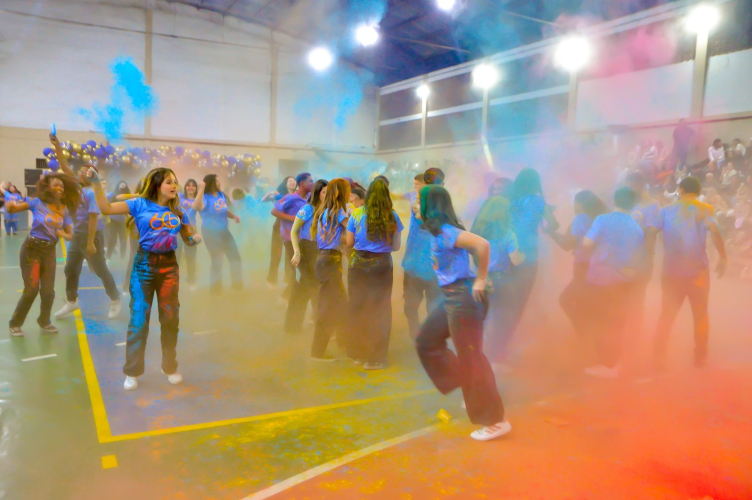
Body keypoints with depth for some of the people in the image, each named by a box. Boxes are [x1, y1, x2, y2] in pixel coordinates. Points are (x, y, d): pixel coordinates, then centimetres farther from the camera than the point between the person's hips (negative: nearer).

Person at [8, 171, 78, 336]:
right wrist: (10, 205, -31)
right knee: (31, 289, -6)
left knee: (48, 290, 4)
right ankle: (15, 323, 14)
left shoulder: (64, 210, 3)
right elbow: (11, 209, -10)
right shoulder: (37, 202, -7)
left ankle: (44, 321, 27)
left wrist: (64, 235, -15)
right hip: (31, 249, -4)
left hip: (49, 251, 4)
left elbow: (70, 235, 6)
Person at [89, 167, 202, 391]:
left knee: (170, 317, 8)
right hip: (144, 265, -3)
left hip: (169, 266, 3)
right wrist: (97, 184, -16)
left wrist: (195, 238, -6)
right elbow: (107, 209, -8)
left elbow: (188, 238, 15)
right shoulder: (140, 204, -3)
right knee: (139, 317, 0)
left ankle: (170, 367, 25)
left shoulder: (177, 212, 7)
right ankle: (132, 372, 15)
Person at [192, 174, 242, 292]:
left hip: (224, 231, 7)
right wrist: (201, 190, -43)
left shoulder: (221, 194, 3)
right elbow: (196, 207, -41)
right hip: (211, 232, -7)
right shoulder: (205, 197, -19)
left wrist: (233, 216, 0)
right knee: (217, 260, 3)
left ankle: (237, 284, 27)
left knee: (235, 256, 12)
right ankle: (215, 287, 21)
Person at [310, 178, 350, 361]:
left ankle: (344, 341, 32)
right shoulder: (338, 211, -11)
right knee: (328, 306, -1)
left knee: (340, 303, 18)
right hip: (331, 260, -9)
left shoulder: (324, 211, 13)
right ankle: (318, 351, 6)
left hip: (324, 258, 9)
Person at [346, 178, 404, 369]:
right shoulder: (392, 217, -5)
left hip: (359, 264, 1)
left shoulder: (357, 215, -5)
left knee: (358, 309, 14)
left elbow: (349, 243, 1)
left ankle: (359, 353, 27)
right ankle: (375, 357, 15)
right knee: (380, 311, 8)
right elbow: (396, 246, 1)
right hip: (382, 265, -1)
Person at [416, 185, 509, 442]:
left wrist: (480, 280, -21)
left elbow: (482, 244, -30)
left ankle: (495, 421, 12)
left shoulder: (446, 230, -18)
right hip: (450, 297, 10)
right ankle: (467, 388, 27)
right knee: (426, 341, 19)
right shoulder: (437, 230, 11)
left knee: (470, 358, -2)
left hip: (462, 297, -10)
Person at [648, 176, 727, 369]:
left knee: (667, 315, 10)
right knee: (700, 315, 15)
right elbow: (714, 231, -18)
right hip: (698, 271, -1)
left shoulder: (666, 210, 4)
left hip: (671, 271, 1)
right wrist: (723, 257, -11)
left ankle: (659, 358, 8)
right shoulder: (704, 209, 0)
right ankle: (700, 358, 21)